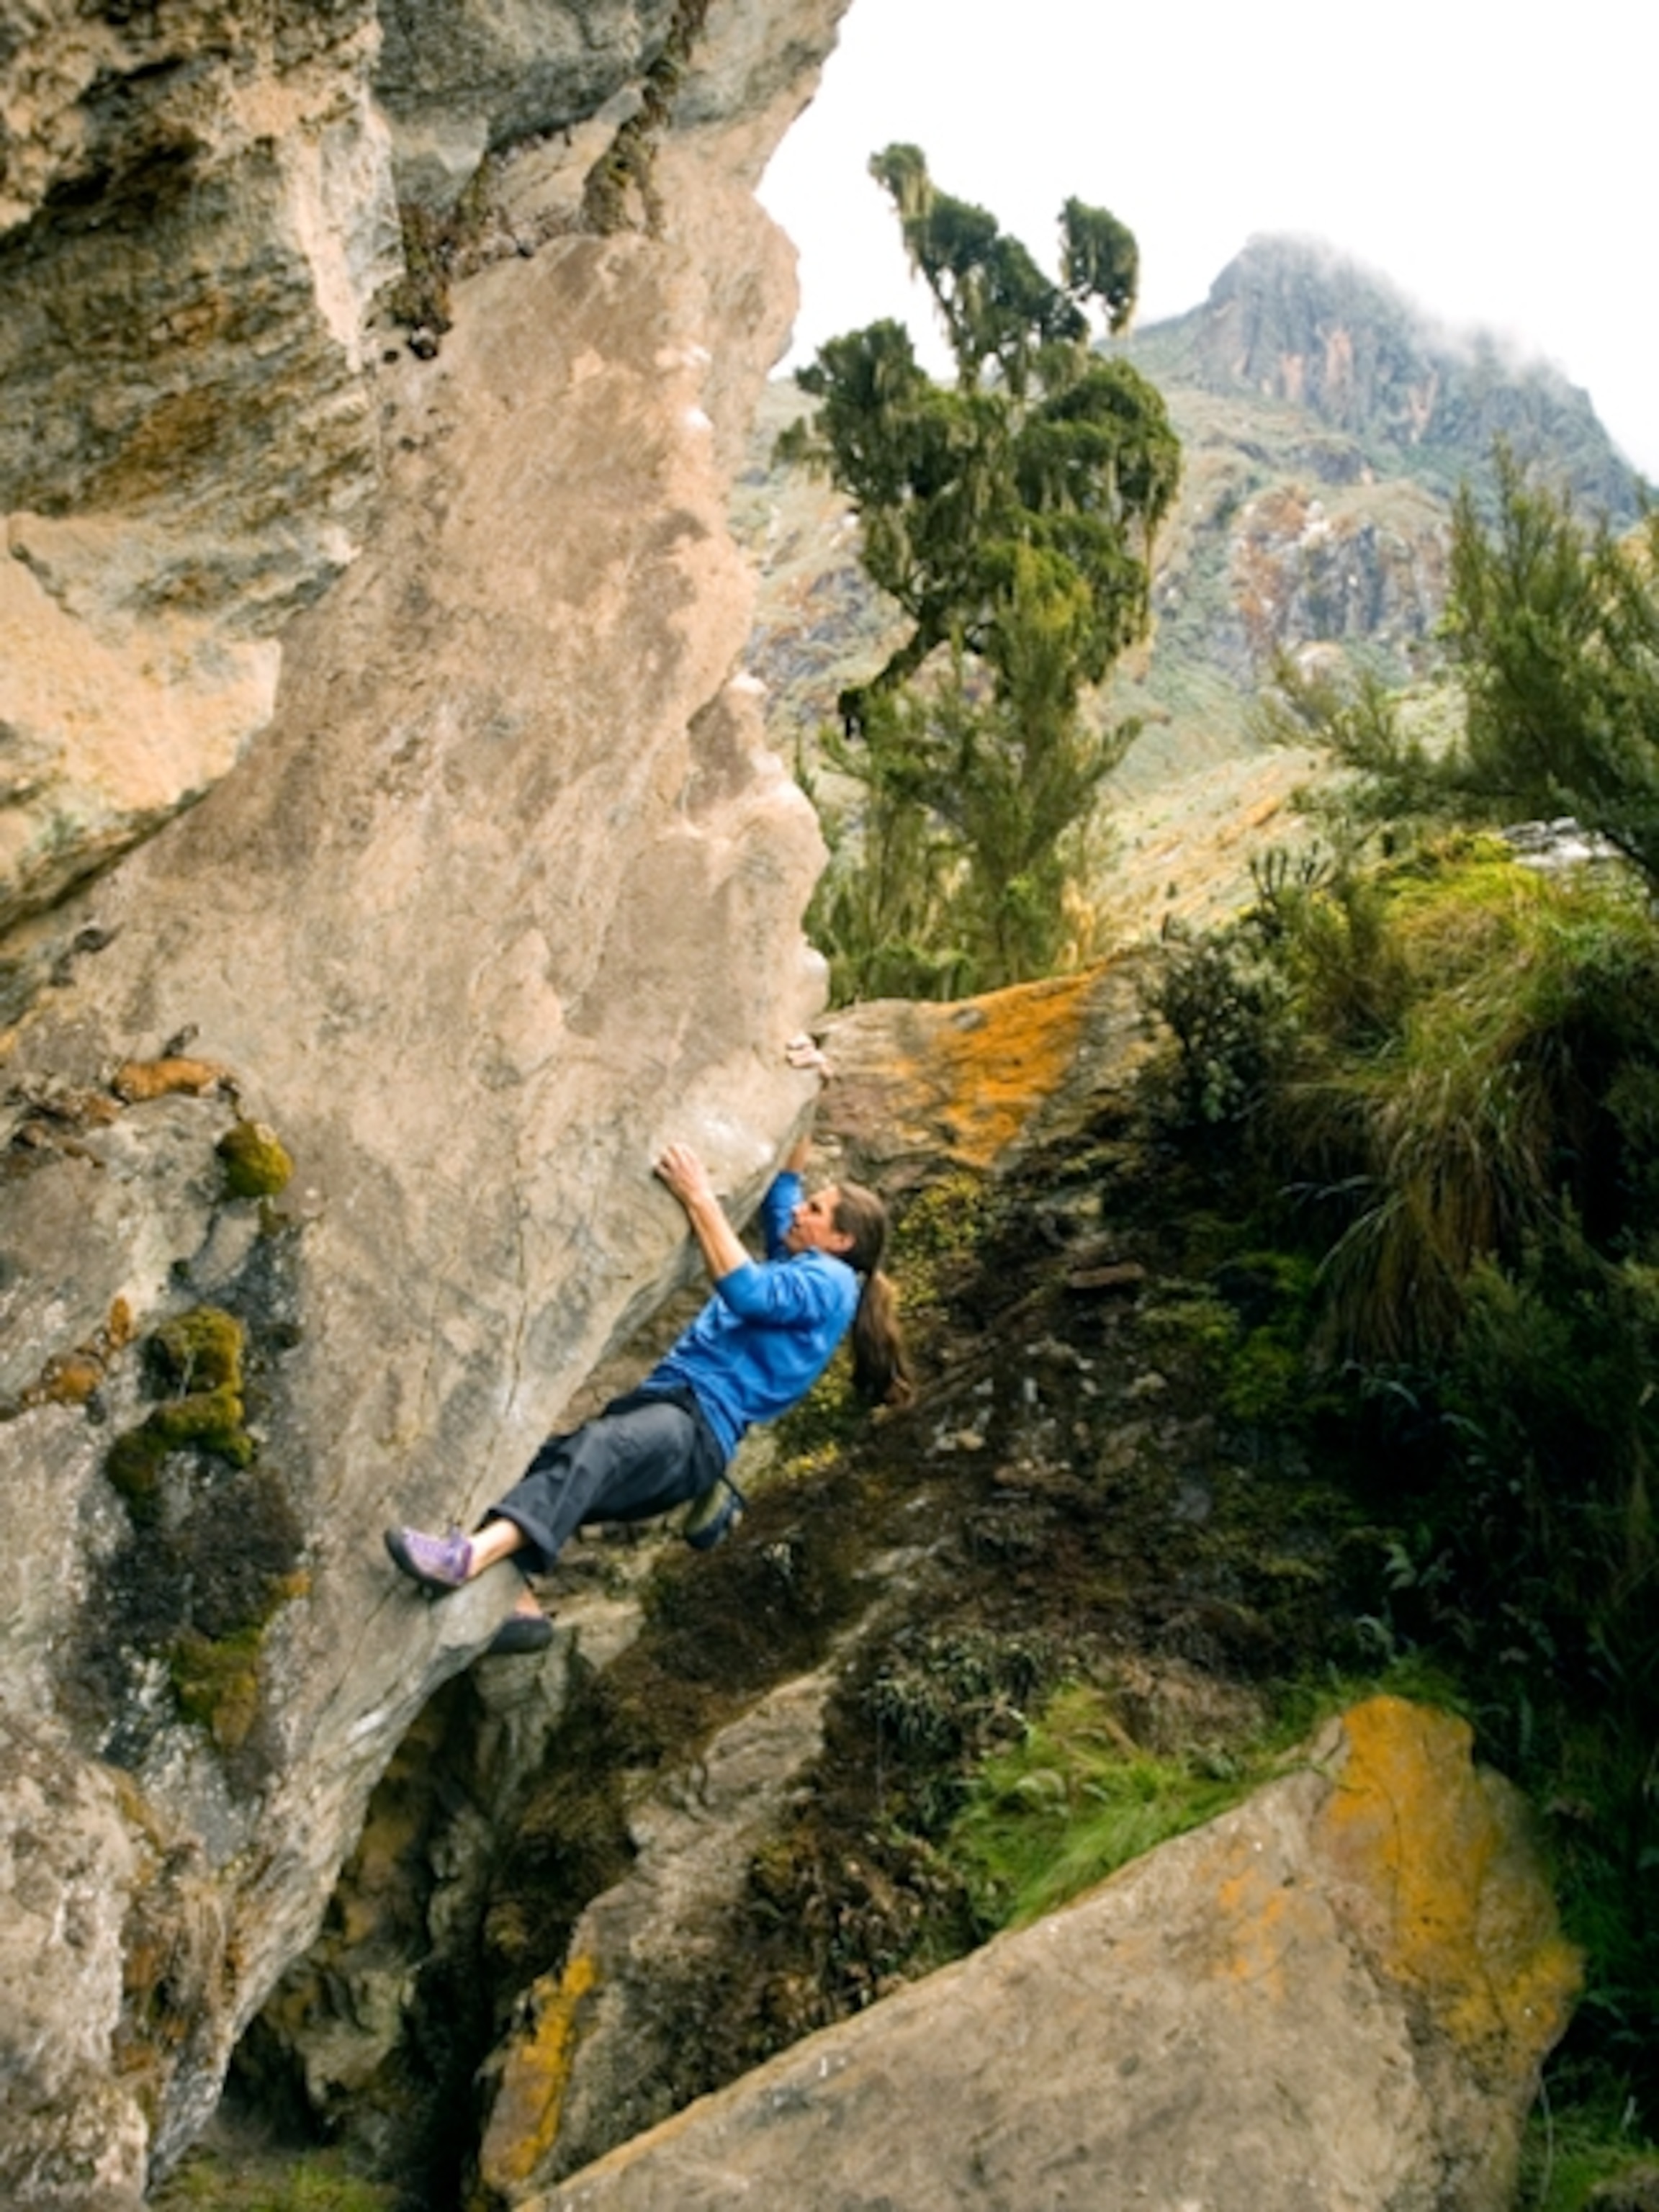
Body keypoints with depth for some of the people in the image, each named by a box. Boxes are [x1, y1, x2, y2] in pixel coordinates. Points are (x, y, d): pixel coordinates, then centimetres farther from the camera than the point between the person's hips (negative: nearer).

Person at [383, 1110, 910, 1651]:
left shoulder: (830, 1282, 1)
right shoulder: (793, 1262, 28)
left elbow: (746, 1293, -16)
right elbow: (781, 1186, 42)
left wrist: (700, 1198, -13)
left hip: (699, 1426, -9)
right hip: (660, 1400, 10)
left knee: (596, 1445, -40)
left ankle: (474, 1555, -62)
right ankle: (513, 1602, -34)